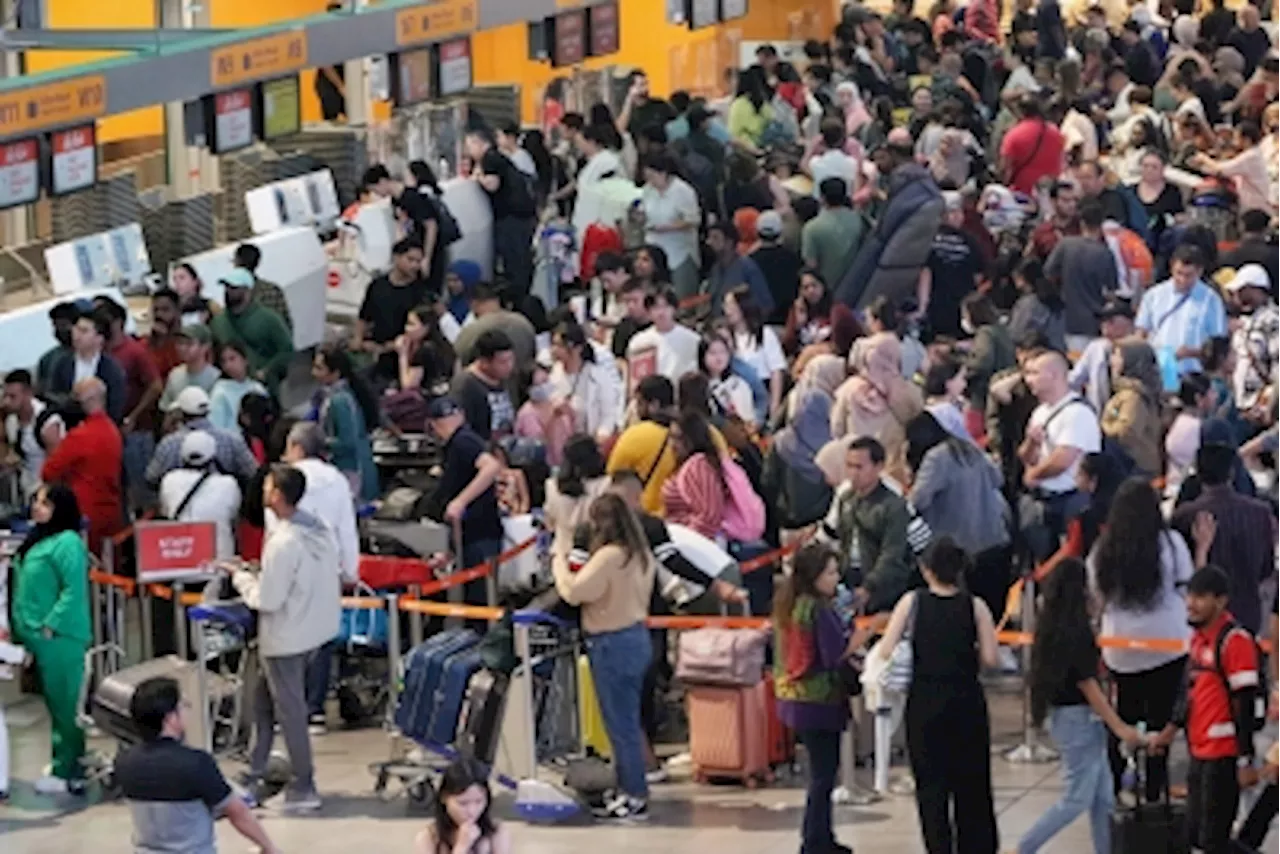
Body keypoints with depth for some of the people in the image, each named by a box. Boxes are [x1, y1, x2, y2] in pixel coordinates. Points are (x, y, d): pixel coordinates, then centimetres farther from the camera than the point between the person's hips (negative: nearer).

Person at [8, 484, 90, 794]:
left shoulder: (67, 543, -13)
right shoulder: (36, 541, 15)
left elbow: (74, 591, -19)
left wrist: (50, 626, -18)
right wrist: (22, 629, 15)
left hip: (59, 639, -9)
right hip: (38, 638, 9)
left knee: (64, 706, -3)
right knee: (56, 704, 14)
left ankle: (68, 773, 1)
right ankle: (64, 766, 22)